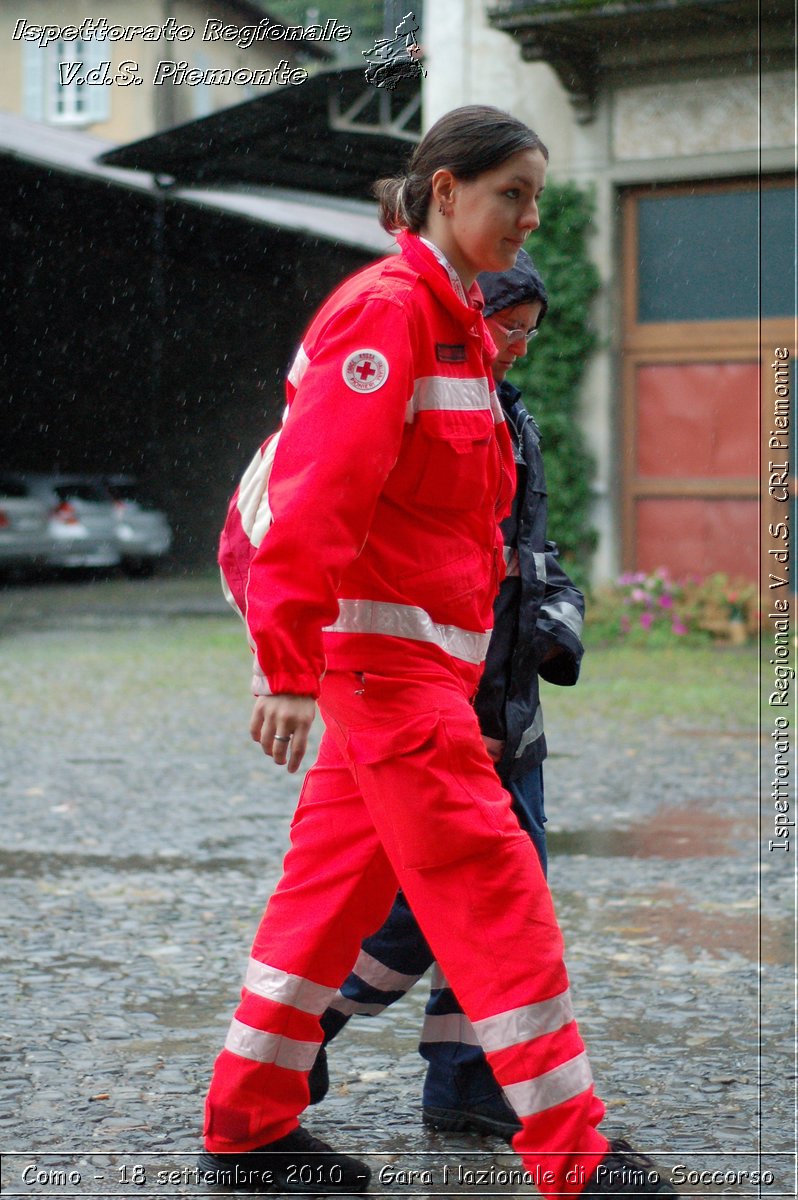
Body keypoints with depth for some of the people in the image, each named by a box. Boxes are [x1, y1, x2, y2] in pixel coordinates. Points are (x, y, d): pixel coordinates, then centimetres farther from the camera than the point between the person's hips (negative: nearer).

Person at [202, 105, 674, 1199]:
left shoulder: (453, 321, 18)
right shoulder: (389, 307, -13)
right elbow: (319, 491, -22)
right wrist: (290, 665, -28)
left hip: (422, 647, 9)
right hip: (380, 645, -9)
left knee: (340, 878, 12)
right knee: (489, 881, -10)